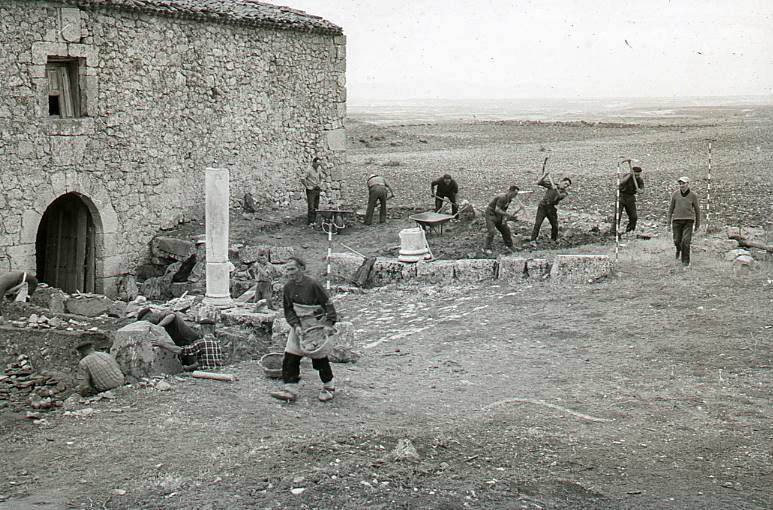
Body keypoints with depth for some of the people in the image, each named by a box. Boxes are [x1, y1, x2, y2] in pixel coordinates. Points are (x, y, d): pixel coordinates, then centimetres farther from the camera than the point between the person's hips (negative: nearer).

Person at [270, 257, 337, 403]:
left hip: (316, 327, -6)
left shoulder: (312, 285, -17)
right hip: (298, 327, 6)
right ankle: (290, 390, 0)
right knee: (290, 358, -2)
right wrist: (295, 324, -8)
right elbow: (288, 309, 6)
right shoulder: (288, 287, 1)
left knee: (319, 358, 3)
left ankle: (329, 386, 24)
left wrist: (329, 323, -18)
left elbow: (327, 304, -12)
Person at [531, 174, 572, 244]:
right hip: (543, 206, -2)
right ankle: (533, 240, -10)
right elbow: (539, 183, -4)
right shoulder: (551, 186, 1)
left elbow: (559, 196, -21)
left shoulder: (564, 193, 1)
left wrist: (555, 189, -35)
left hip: (551, 209, 2)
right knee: (537, 223, -12)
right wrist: (545, 176, -18)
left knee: (555, 225, 11)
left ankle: (554, 238, 37)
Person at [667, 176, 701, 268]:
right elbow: (671, 207, 9)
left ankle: (685, 261, -1)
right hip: (677, 220, 2)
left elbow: (697, 209, 5)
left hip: (688, 221, -2)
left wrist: (698, 224, 7)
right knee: (677, 241, 6)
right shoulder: (675, 194, -1)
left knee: (686, 241, -11)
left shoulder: (693, 195, -5)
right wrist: (669, 220, 7)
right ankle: (679, 249, 43)